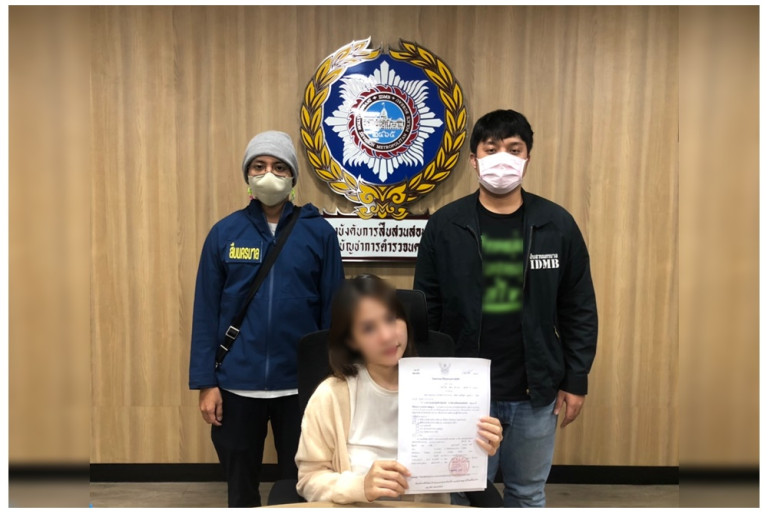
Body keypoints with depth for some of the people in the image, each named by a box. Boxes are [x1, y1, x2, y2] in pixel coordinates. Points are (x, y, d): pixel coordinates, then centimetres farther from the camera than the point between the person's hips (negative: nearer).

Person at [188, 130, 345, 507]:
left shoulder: (319, 233, -3)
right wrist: (205, 381, -3)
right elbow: (206, 312, 1)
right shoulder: (224, 233, 0)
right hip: (236, 385, 1)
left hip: (301, 385, -1)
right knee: (240, 487, 19)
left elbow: (334, 310, -1)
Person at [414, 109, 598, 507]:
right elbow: (426, 311, -2)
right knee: (468, 495, 16)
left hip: (536, 393, 1)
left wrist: (576, 381, 1)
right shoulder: (445, 225, -5)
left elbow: (579, 311, 2)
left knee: (528, 494, 20)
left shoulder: (557, 224, -3)